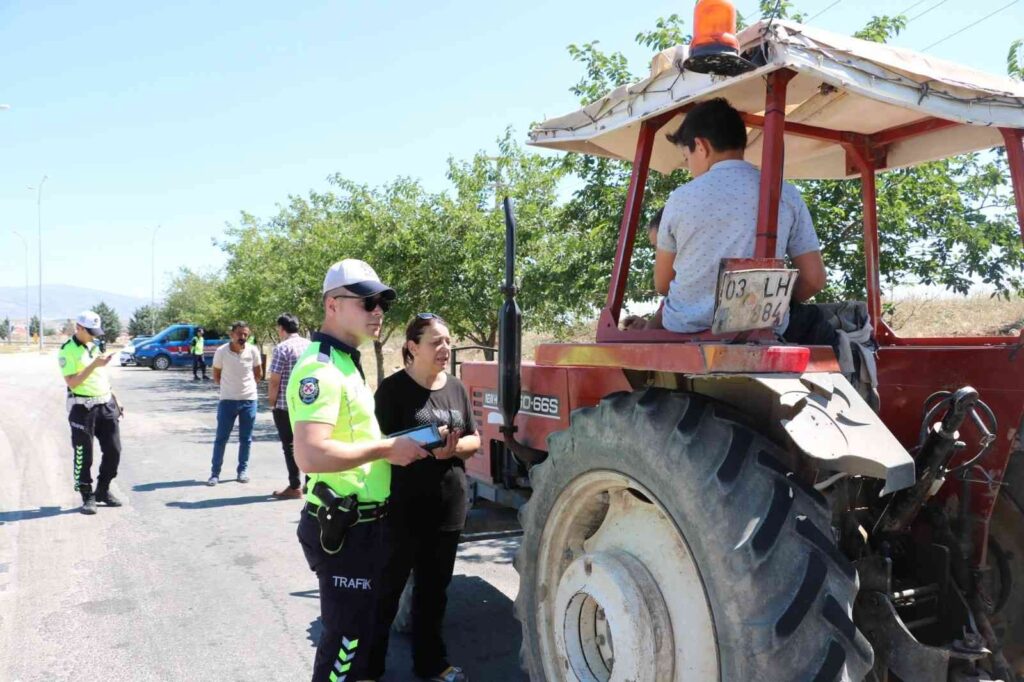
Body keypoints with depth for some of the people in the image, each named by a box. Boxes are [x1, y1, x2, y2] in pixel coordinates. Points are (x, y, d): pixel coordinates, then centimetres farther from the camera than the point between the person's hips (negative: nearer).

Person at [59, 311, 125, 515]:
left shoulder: (96, 346, 13)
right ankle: (87, 497, 12)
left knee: (113, 450, 7)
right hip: (82, 407, -6)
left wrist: (114, 400, 17)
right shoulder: (67, 351, -10)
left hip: (106, 405, 7)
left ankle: (103, 491, 21)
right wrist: (94, 365, -25)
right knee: (84, 456, 1)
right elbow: (72, 383, -18)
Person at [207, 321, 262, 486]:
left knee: (246, 439, 9)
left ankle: (243, 470, 21)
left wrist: (247, 386, 9)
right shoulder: (221, 351, -10)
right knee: (221, 438, 4)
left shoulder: (253, 351, -7)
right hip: (227, 400, -1)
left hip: (249, 400, 1)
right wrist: (228, 387, 6)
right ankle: (215, 473, 13)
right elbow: (216, 376, 4)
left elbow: (259, 374, 9)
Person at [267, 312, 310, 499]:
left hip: (286, 406, -6)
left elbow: (274, 381, -14)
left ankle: (295, 487, 6)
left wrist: (271, 402, -1)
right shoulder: (310, 345, 5)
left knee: (290, 446, 2)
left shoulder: (282, 348, -13)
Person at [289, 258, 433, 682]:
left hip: (363, 523, 10)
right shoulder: (320, 368, -21)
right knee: (346, 634, 5)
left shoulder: (347, 362, 12)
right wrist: (386, 448, -23)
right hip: (343, 527, -10)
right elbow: (310, 455, -33)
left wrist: (392, 447, 10)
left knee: (359, 626, 24)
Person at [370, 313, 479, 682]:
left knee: (434, 588, 18)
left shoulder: (456, 387, 8)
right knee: (387, 589, 8)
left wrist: (455, 447, -12)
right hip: (402, 506, -5)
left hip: (448, 506, 6)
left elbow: (475, 440, 11)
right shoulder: (394, 388, -10)